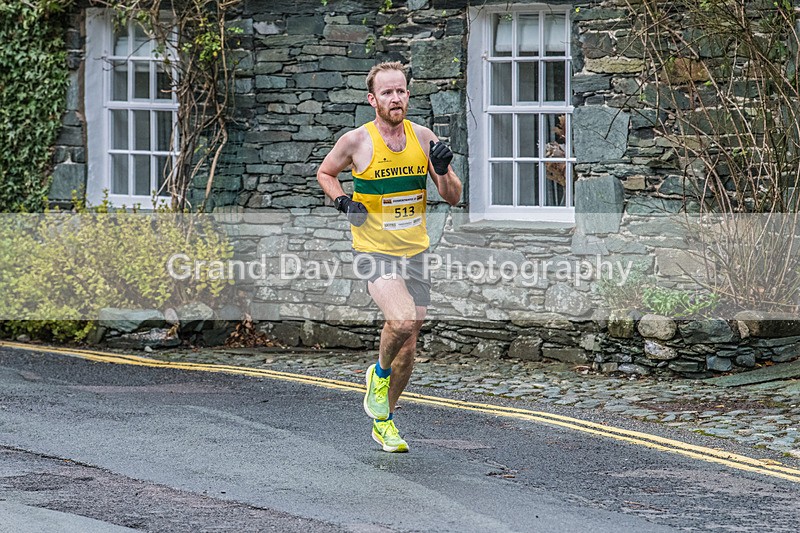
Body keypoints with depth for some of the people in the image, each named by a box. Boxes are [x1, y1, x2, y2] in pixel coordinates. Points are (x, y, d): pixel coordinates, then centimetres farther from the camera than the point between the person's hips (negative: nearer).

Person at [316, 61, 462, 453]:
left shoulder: (423, 138, 0)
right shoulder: (356, 141, -9)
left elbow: (453, 198, 5)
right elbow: (325, 173, 11)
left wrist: (443, 169, -15)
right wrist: (343, 201, -8)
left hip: (414, 254, 4)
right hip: (373, 252, -4)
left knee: (407, 349, 9)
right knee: (403, 321, -30)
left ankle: (384, 420, 30)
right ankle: (380, 374, 2)